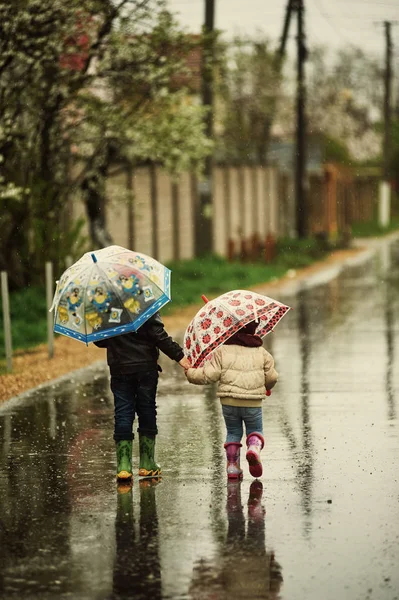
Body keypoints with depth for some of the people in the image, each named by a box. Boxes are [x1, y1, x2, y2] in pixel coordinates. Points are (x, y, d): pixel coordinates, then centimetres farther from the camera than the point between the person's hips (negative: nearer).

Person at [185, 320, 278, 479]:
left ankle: (232, 466, 12)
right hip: (253, 403, 0)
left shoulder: (222, 351, 1)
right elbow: (271, 377, 9)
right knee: (255, 430, 15)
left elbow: (209, 374, -5)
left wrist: (190, 373, 11)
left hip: (229, 402, 0)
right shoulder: (261, 353, 6)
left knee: (233, 432, 17)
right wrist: (267, 387, 32)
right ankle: (254, 448, -17)